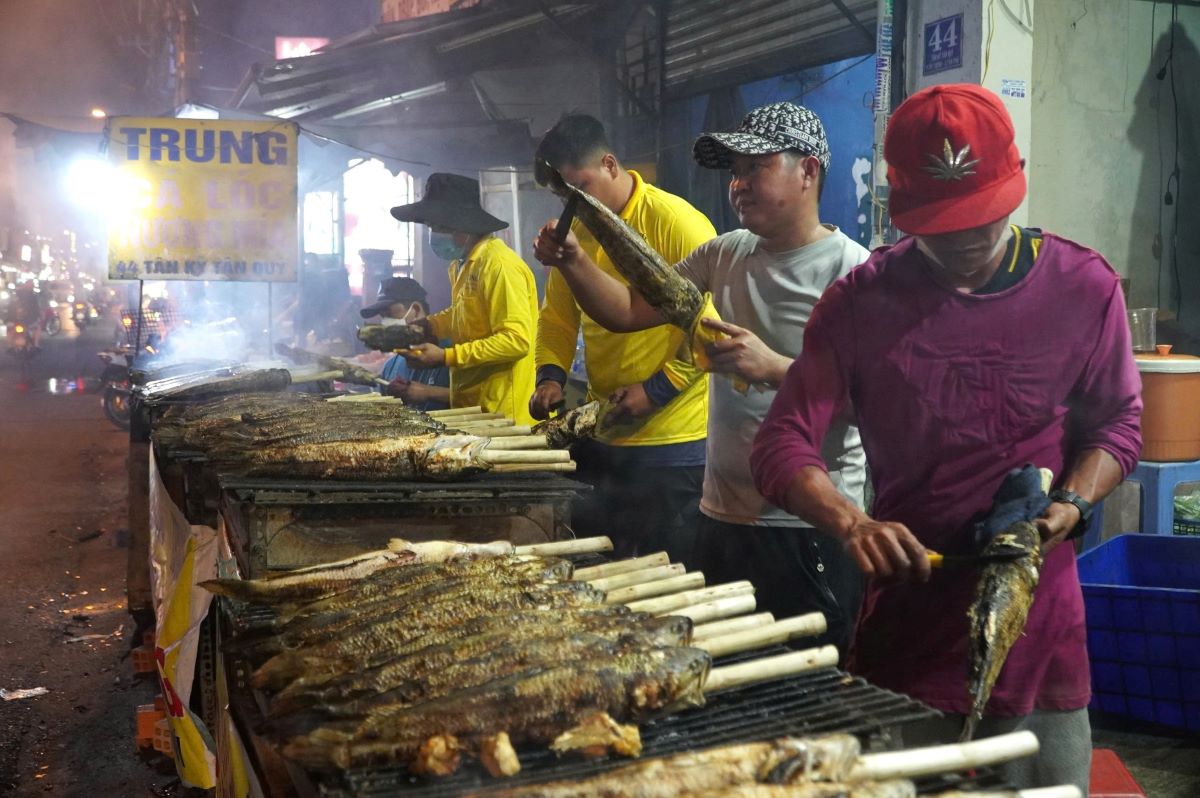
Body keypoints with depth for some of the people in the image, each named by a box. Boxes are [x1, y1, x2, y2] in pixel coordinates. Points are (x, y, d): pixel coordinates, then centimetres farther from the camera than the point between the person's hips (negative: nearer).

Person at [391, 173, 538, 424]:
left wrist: (446, 357, -20)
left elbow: (516, 340, -22)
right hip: (470, 407, 9)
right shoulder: (462, 264, 12)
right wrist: (429, 325, 10)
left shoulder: (499, 265, -17)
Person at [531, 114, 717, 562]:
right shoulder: (575, 231, 9)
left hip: (673, 441, -7)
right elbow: (557, 317, 17)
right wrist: (551, 375, 0)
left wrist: (656, 390, -19)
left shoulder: (676, 223, -14)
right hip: (601, 436, 7)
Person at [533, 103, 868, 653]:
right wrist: (572, 263, -5)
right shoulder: (723, 256, 9)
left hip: (811, 531, -7)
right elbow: (627, 312, 10)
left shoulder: (850, 271, -12)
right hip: (722, 519, 7)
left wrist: (774, 368, -31)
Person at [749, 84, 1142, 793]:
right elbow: (784, 444, -6)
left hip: (1041, 623, 1)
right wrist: (851, 523, -24)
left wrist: (1072, 503, -10)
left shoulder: (1084, 287, -3)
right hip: (905, 618, 0)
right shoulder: (862, 301, -5)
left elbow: (1116, 423, 9)